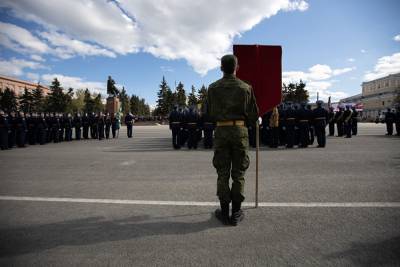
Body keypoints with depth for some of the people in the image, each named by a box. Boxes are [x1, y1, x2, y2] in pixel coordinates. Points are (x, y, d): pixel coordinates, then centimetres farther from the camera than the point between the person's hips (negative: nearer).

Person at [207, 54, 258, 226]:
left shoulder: (213, 88, 2)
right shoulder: (245, 88, 0)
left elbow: (210, 113, 7)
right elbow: (254, 114, 2)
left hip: (221, 131, 1)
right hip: (240, 130, 0)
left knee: (222, 173, 7)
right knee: (238, 173, 7)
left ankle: (224, 212, 14)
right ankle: (236, 213, 13)